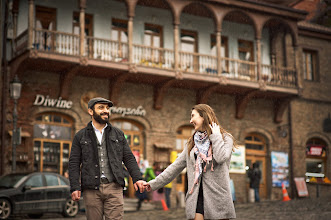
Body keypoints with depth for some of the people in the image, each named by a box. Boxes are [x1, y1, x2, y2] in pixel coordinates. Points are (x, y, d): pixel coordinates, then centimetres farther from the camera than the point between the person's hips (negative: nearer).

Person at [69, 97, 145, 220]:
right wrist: (75, 187, -6)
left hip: (114, 188, 1)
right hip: (91, 190, -1)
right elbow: (74, 163, 5)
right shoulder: (80, 136, 10)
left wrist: (137, 178, -1)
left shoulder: (118, 134, 16)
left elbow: (129, 158, 13)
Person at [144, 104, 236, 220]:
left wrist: (215, 136, -5)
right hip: (196, 196, 4)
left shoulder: (225, 138, 4)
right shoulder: (192, 143, 19)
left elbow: (221, 157, -17)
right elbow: (176, 166, 18)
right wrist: (154, 184, 14)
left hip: (217, 196, -3)